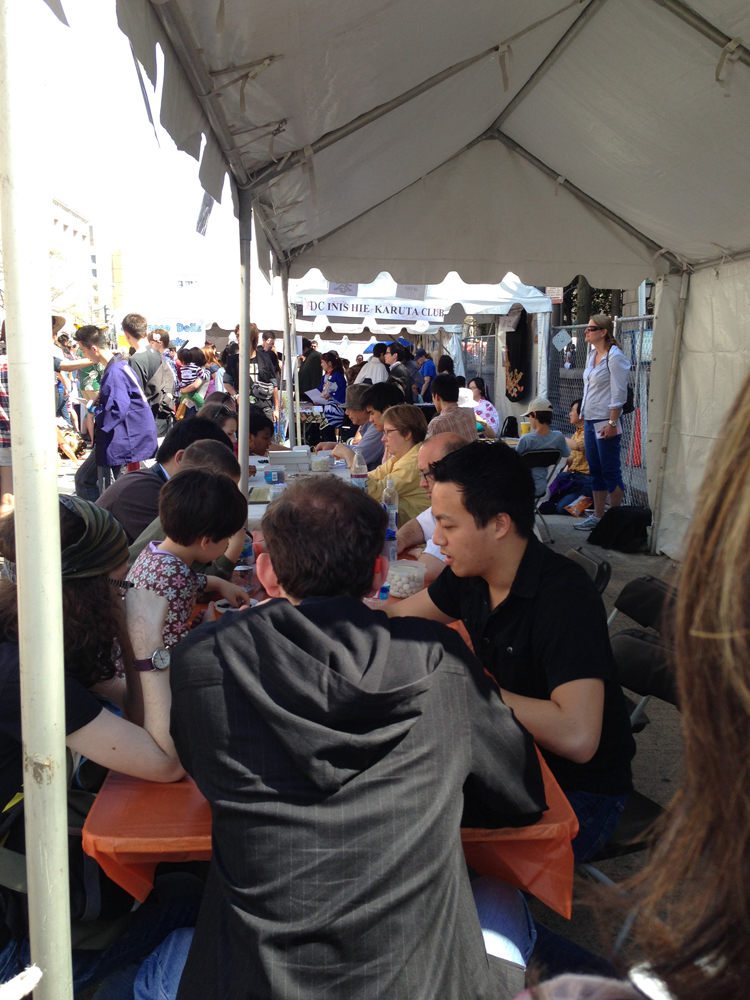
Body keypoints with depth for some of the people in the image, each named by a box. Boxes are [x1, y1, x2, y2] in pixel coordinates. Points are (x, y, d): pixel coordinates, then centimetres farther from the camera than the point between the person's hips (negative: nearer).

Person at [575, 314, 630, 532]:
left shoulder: (614, 356, -12)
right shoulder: (592, 355, 14)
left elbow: (619, 394, -15)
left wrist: (612, 423, -19)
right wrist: (584, 415, 16)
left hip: (605, 422, -8)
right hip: (589, 420, 9)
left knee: (610, 471, -2)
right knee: (595, 471, 12)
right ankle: (598, 516, 19)